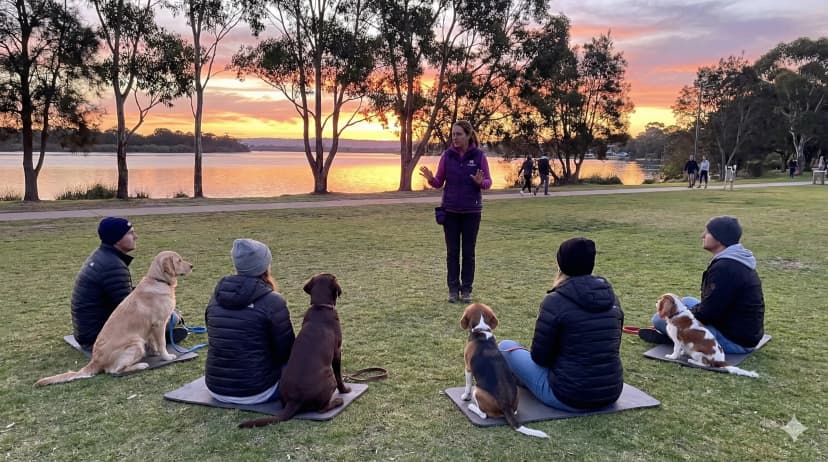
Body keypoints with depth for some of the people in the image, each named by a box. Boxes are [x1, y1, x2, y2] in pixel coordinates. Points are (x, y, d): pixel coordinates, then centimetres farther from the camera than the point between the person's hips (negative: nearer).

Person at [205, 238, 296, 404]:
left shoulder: (217, 296, 0)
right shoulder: (273, 301, -17)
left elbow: (219, 340, 12)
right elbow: (286, 351, -10)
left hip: (216, 389, 6)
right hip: (256, 393, -6)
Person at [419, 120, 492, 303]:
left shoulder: (479, 156, -5)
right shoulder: (447, 155, 0)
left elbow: (488, 182, -1)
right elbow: (439, 182, 3)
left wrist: (480, 182, -24)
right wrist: (430, 178, -18)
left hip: (472, 211, -1)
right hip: (450, 210, 1)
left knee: (468, 251, 6)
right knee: (452, 251, 6)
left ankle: (467, 289, 17)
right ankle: (453, 289, 16)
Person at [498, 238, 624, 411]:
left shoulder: (556, 301, -17)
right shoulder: (611, 296, 2)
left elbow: (539, 357, -11)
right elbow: (612, 348, 12)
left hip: (569, 397, -7)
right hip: (612, 394, 7)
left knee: (505, 346, 12)